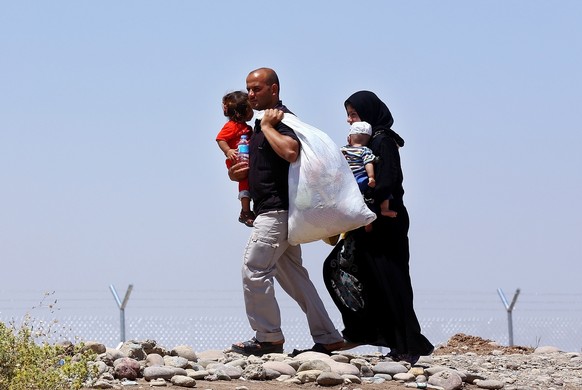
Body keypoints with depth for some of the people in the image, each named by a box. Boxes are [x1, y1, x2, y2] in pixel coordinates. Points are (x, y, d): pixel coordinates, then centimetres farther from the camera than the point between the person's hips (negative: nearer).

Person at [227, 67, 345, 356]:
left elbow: (290, 151, -32)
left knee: (254, 270, -10)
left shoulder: (282, 119, -11)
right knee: (293, 275, 11)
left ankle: (268, 338, -5)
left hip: (276, 210, -11)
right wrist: (243, 173, 12)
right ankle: (327, 338, 13)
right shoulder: (262, 123, 19)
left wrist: (267, 127, -20)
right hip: (272, 210, 11)